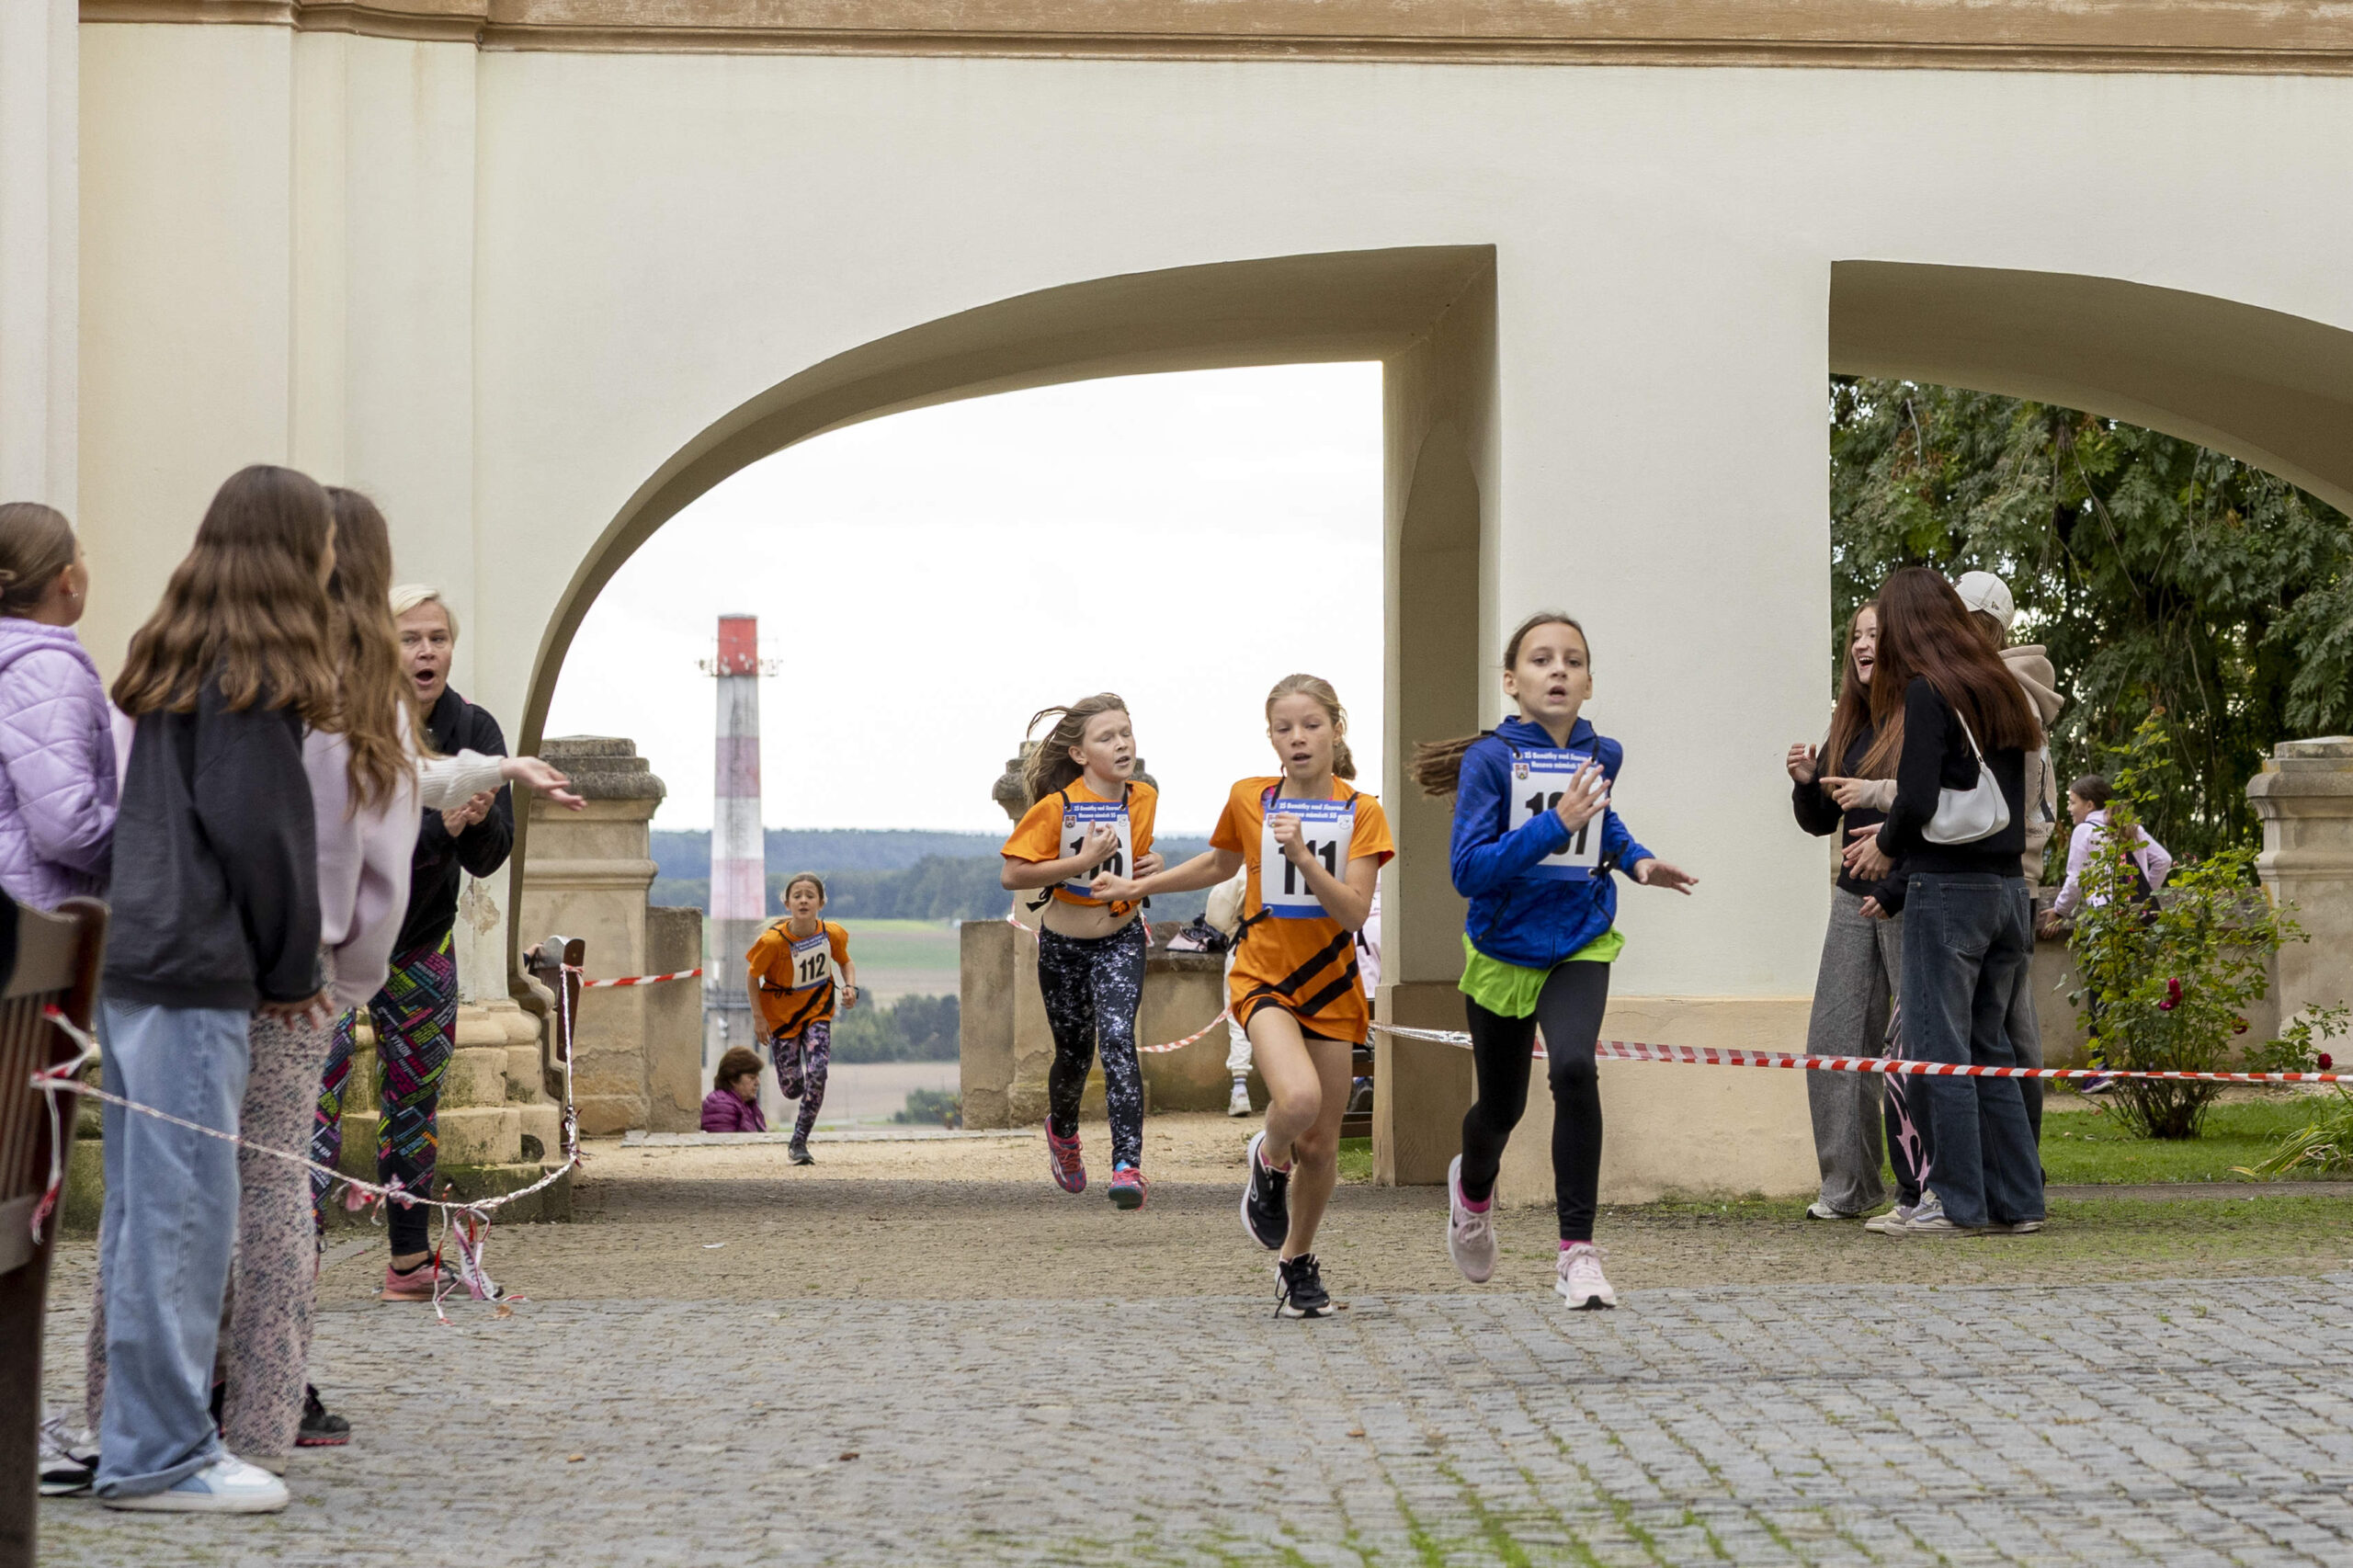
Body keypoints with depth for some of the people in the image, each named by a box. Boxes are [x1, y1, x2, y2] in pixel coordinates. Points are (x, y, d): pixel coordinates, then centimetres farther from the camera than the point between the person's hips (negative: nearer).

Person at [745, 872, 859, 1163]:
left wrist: (851, 986, -15)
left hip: (817, 1011, 1)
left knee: (817, 1075, -18)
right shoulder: (773, 940, -25)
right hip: (782, 1016, -1)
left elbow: (845, 962, 5)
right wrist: (759, 1017, -11)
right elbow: (752, 975, -9)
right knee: (792, 1090, 5)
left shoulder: (833, 934, -16)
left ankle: (799, 1143, -4)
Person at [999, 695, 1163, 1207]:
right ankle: (1063, 1130, 48)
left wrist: (1150, 867, -5)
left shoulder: (1144, 798, -4)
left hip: (1121, 941, 1)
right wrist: (1081, 862, -28)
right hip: (1063, 946, -1)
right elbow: (1011, 875, -21)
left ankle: (1128, 1166, -25)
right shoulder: (1056, 807, -18)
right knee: (1074, 1054, 13)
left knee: (1117, 1040, -20)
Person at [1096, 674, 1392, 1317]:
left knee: (1321, 1144, 6)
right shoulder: (1248, 799, 0)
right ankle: (1268, 1160, 5)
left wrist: (1302, 856, -26)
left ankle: (1297, 1260, 30)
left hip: (1331, 987, 1)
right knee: (1297, 1097, -30)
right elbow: (1220, 864, 21)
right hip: (1263, 977, -1)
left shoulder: (1362, 813, -4)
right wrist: (1139, 886, 22)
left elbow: (1354, 911, -14)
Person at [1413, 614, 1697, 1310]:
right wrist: (1555, 824, -32)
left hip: (1579, 946, 1)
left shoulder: (1602, 754, -2)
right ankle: (1473, 1188, 53)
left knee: (1573, 1068, -26)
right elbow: (1468, 870, -24)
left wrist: (1636, 860, 5)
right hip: (1503, 949, -1)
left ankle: (1577, 1250, -18)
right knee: (1501, 1106, 15)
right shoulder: (1489, 759, -15)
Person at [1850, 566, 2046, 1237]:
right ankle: (2017, 1199, 14)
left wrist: (1887, 844, 4)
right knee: (1988, 1048, 14)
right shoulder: (1998, 691, 14)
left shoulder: (1928, 692, -9)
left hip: (1949, 890, -8)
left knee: (1939, 1049, -1)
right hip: (2009, 886, 8)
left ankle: (1961, 1203, 0)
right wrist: (1896, 893, 23)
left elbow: (1919, 799, -18)